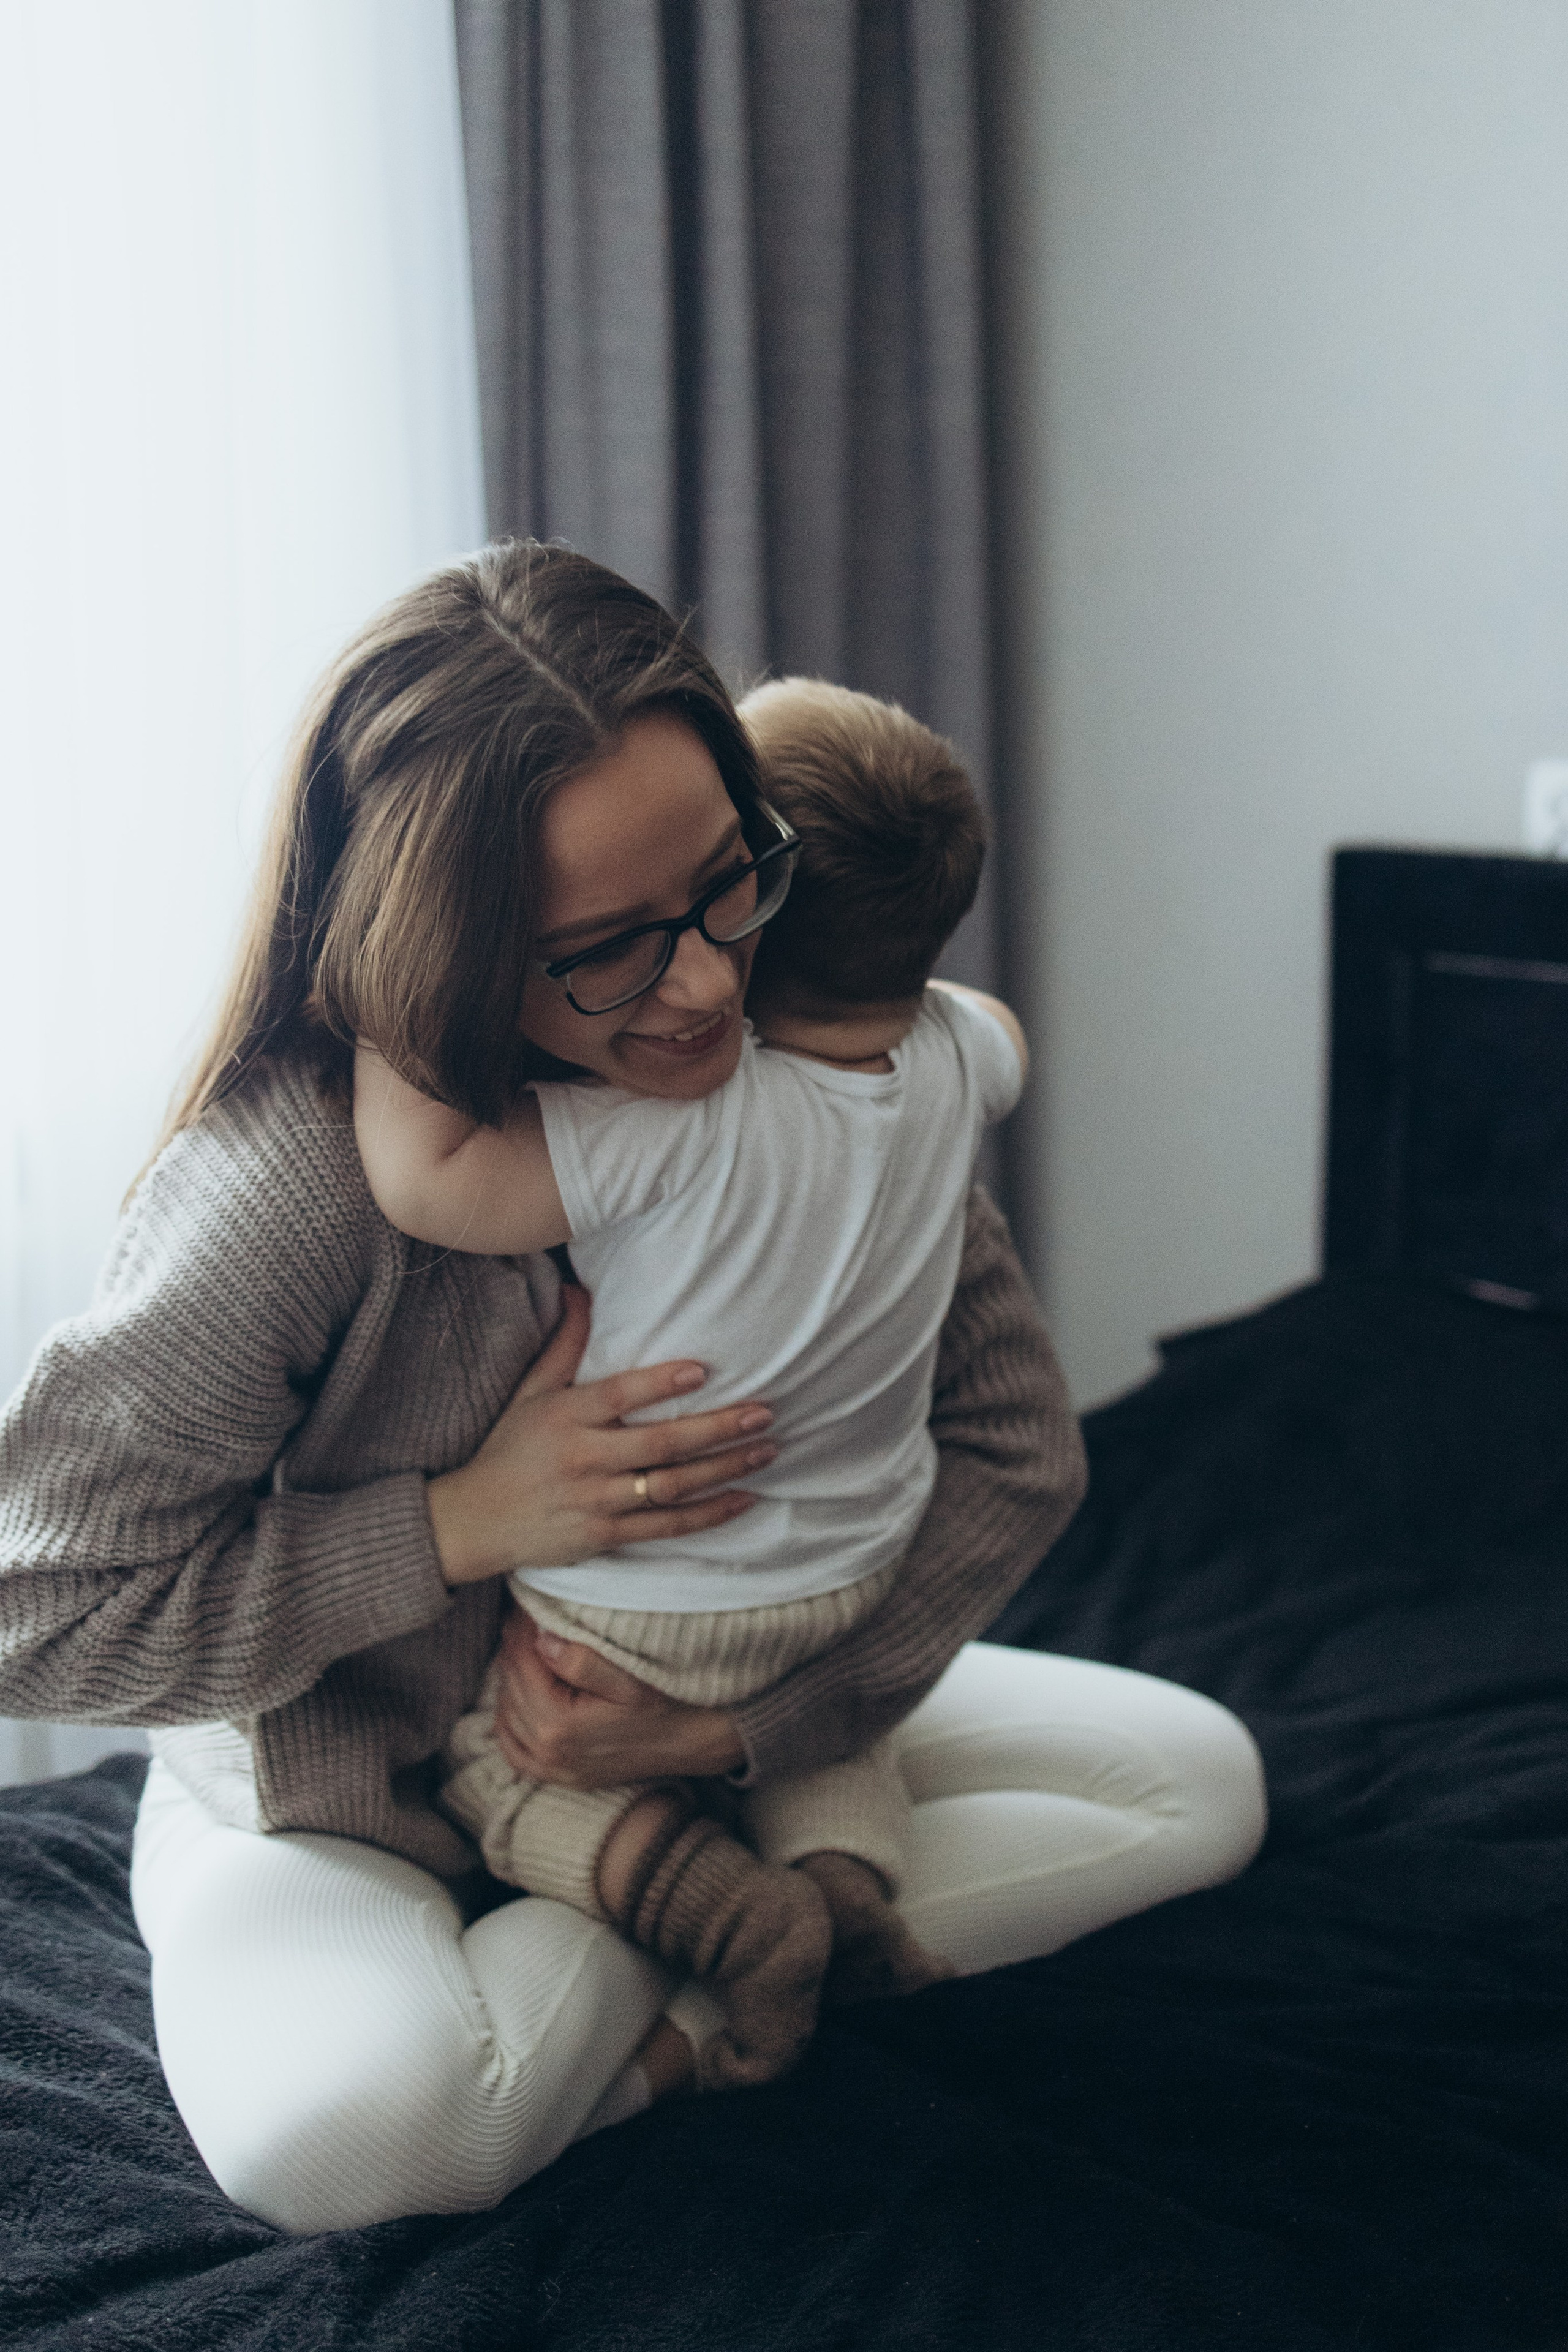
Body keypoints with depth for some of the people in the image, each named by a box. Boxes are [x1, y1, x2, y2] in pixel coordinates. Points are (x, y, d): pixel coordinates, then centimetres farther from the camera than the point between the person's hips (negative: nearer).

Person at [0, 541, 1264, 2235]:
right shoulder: (294, 1174, -30)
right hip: (339, 1806, -4)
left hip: (748, 1721, 5)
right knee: (342, 2124, -37)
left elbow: (1016, 1446, -8)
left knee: (1198, 1779, -2)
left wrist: (729, 1725, -21)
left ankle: (667, 1973, -8)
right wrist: (465, 1523, -28)